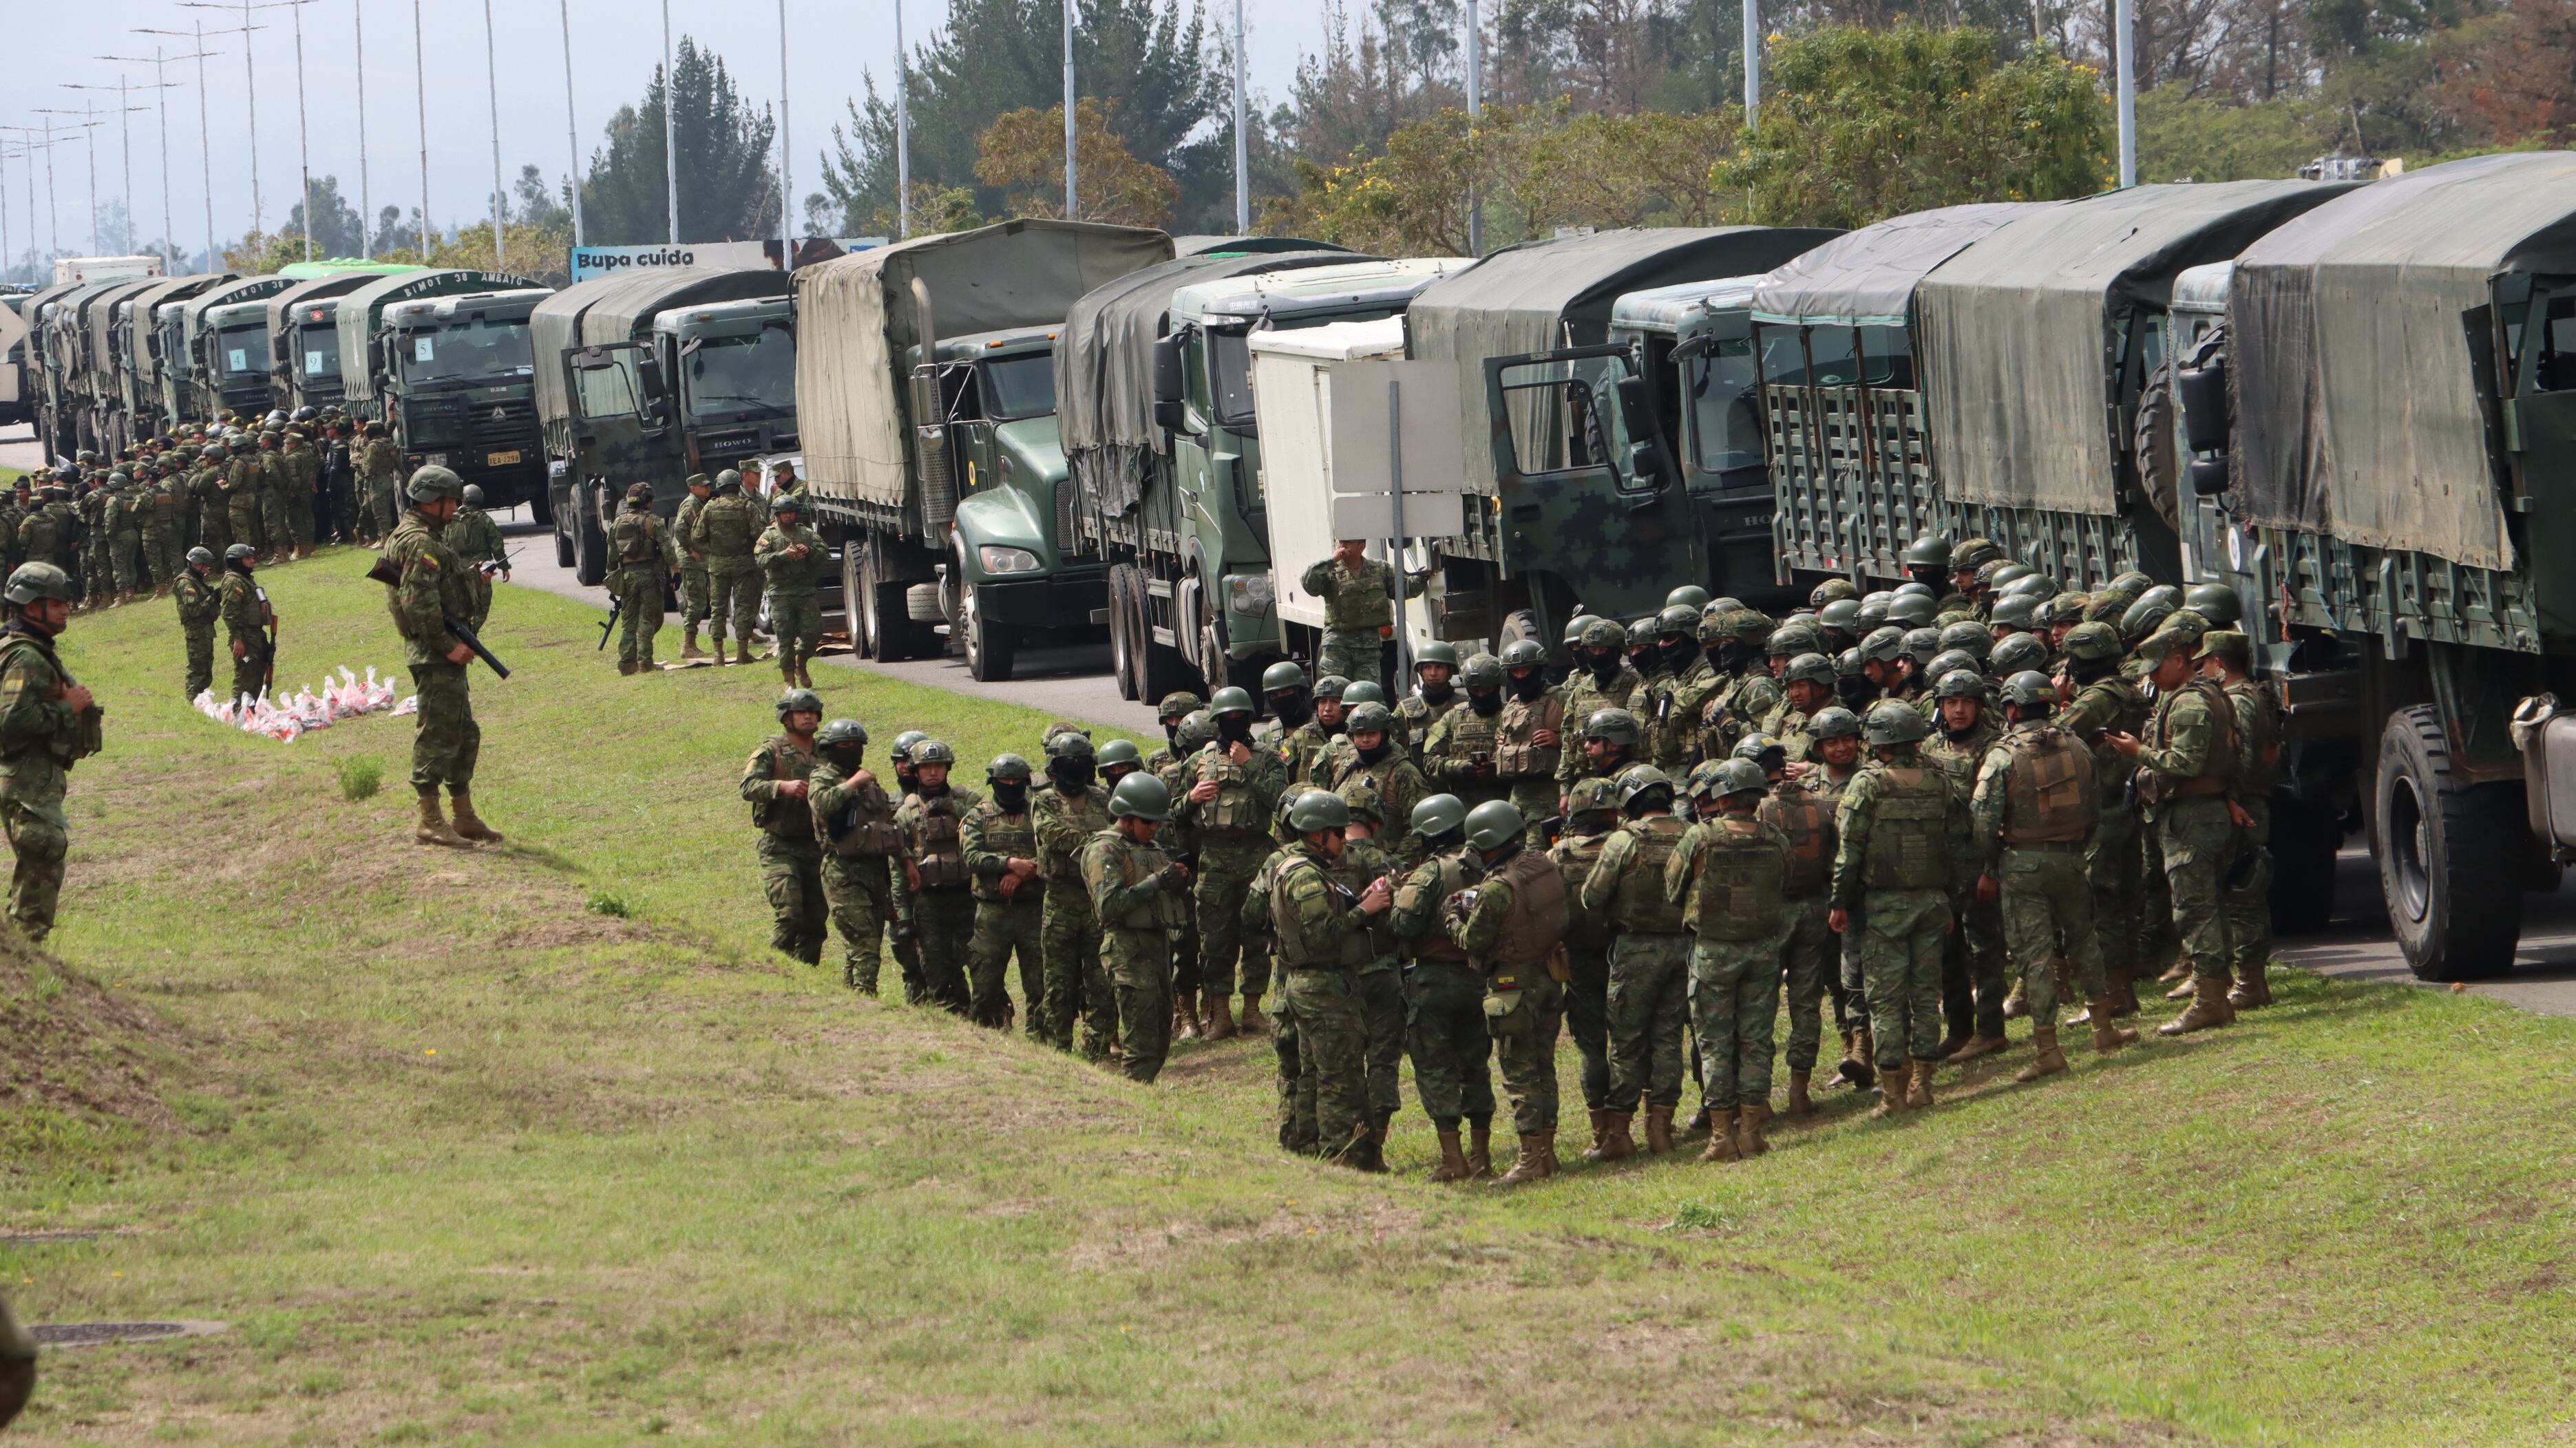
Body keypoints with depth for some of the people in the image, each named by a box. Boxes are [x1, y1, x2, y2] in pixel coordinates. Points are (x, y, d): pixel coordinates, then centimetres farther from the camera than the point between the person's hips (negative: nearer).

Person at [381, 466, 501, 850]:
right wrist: (448, 645, -20)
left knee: (464, 736, 15)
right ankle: (430, 823, -5)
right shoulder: (420, 542, -16)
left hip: (442, 654, 11)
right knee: (436, 734, -7)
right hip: (435, 657, -11)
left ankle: (465, 818, 21)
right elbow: (419, 604, -24)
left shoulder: (408, 536, 18)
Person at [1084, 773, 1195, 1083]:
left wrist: (1179, 880, 3)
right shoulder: (1104, 850, -8)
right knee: (1140, 1045, -11)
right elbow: (1109, 904, -20)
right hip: (1129, 951, -9)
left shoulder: (1150, 848, 19)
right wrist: (1156, 883, -20)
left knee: (1160, 1043, 10)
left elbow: (1168, 901, 25)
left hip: (1159, 947, 9)